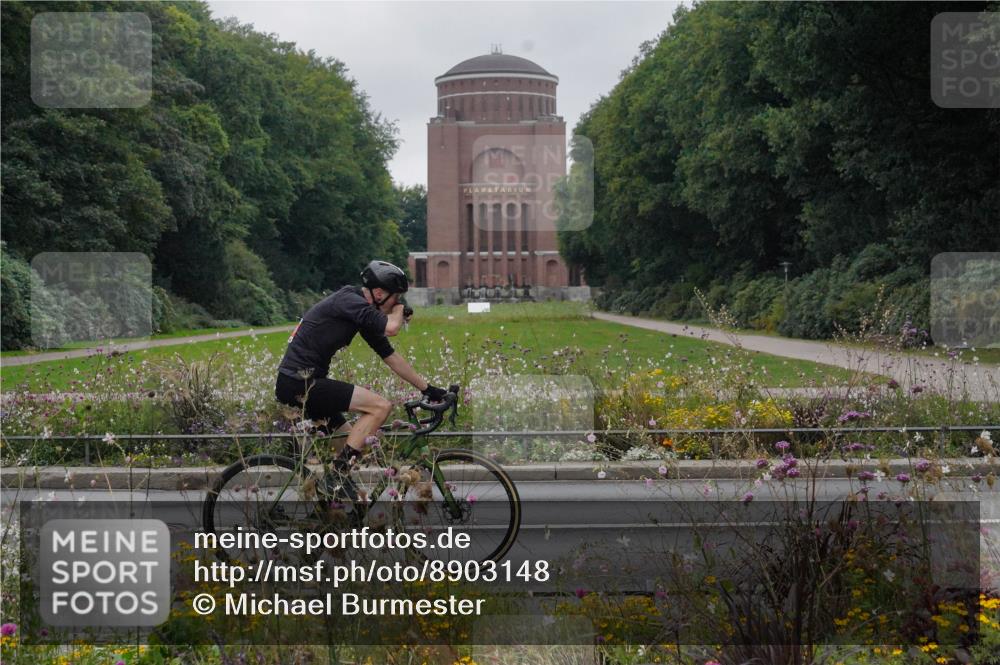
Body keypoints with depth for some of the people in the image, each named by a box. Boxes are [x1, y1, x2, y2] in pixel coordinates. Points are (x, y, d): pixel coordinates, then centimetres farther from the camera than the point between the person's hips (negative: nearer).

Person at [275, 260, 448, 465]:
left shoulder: (364, 316, 14)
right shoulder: (349, 300, -15)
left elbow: (391, 357, 20)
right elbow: (391, 328, -28)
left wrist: (428, 389, 21)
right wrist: (399, 310, -5)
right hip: (300, 383, -10)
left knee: (354, 439, 15)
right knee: (381, 406, -15)